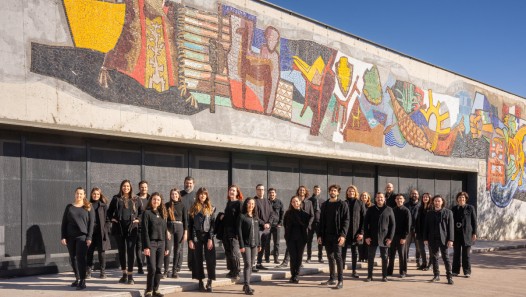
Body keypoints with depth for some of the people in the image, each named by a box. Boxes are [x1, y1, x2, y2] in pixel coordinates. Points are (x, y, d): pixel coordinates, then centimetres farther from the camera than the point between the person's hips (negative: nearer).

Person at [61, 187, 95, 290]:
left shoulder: (88, 207, 4)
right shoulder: (69, 207, 10)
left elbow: (91, 223, -1)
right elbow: (64, 222, 8)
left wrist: (89, 237, -10)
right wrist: (63, 237, -1)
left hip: (82, 236, -4)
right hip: (70, 236, 4)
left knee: (80, 257, -11)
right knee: (73, 258, 8)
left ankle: (83, 281, -9)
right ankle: (77, 278, 21)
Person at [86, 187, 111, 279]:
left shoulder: (103, 205, 5)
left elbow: (107, 218, 3)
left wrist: (106, 229, -6)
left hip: (101, 232, -1)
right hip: (90, 231, 1)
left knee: (101, 251, 5)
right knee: (89, 251, 1)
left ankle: (103, 272, 13)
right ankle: (89, 271, 10)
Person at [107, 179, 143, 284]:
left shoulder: (136, 200, 8)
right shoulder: (116, 199, 9)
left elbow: (142, 211, 16)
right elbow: (109, 211, 17)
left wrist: (138, 219, 1)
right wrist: (112, 219, 2)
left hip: (132, 228, -1)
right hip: (119, 228, 2)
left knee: (131, 251, -6)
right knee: (121, 251, 9)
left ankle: (130, 275, -2)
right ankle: (124, 274, 21)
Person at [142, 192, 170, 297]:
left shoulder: (162, 214, 14)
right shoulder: (147, 213, -2)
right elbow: (144, 230, -8)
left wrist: (166, 247, 11)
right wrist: (146, 246, -15)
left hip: (161, 243, 5)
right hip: (151, 243, -5)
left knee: (159, 269, 4)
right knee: (152, 268, -9)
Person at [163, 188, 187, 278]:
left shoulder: (182, 205, 4)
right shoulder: (167, 205, 4)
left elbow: (185, 219, 4)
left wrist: (185, 232, -1)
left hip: (179, 228, 1)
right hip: (169, 228, 0)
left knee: (178, 250, 2)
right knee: (168, 249, -8)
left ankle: (175, 271, 9)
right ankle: (166, 270, 2)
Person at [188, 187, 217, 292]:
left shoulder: (211, 208, 5)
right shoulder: (194, 208, 7)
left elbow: (213, 224, -1)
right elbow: (190, 224, 5)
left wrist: (210, 238, -10)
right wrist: (190, 239, -2)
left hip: (208, 236, -1)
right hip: (196, 236, 1)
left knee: (210, 259, -5)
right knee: (198, 259, 4)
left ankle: (210, 282, 0)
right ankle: (200, 282, 12)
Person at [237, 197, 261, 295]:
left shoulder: (255, 217, 13)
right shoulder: (242, 216, -5)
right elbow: (239, 231, -8)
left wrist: (259, 244, 13)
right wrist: (241, 245, -13)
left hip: (254, 244, 6)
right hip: (246, 244, -6)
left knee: (250, 265, 9)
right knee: (247, 264, -11)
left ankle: (245, 285, 18)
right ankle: (247, 287, -12)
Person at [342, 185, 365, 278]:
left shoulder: (360, 203, 3)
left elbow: (364, 218, 0)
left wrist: (361, 232, -8)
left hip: (356, 232, 0)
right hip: (344, 232, 0)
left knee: (355, 252, 8)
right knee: (343, 251, 2)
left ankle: (354, 271, 15)